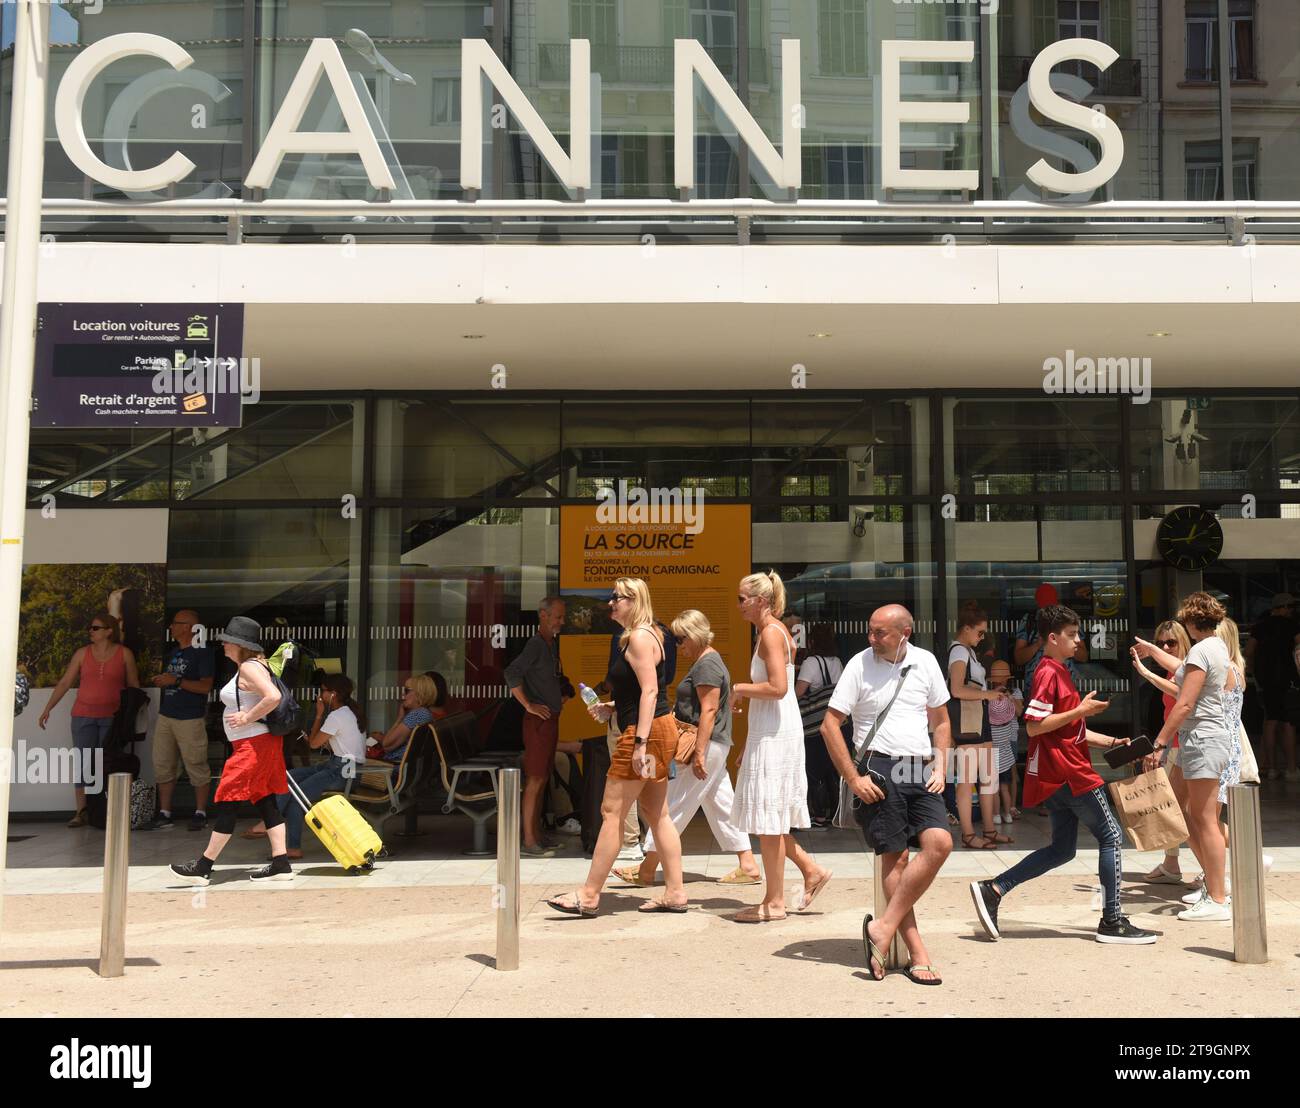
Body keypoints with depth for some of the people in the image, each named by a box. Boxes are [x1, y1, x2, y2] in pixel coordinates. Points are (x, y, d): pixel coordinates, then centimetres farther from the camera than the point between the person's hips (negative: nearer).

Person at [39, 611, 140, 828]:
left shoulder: (125, 654, 1)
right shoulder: (82, 653, 5)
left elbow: (133, 686, 6)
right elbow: (65, 682, 7)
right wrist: (47, 709, 3)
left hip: (112, 717, -1)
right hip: (84, 716, 1)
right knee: (82, 762, -2)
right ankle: (82, 812, 1)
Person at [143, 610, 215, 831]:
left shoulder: (202, 653, -6)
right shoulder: (173, 653, 18)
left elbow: (206, 686, -15)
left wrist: (176, 681, -19)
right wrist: (159, 682, 6)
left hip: (190, 719, -8)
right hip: (165, 716, 8)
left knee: (196, 767, -2)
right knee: (163, 767, 6)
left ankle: (200, 813, 6)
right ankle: (164, 814, 12)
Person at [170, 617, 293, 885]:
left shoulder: (248, 667, -16)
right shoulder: (254, 666, 16)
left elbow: (273, 697, -30)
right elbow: (268, 696, 27)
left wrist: (247, 718, -21)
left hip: (253, 745, -11)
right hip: (259, 744, 11)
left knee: (226, 802, -4)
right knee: (265, 802, 9)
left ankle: (203, 867, 3)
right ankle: (280, 864, 9)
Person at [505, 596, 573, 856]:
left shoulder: (552, 644, 15)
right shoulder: (536, 644, -15)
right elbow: (511, 673, -28)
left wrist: (564, 693, 19)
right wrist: (528, 705, -23)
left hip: (551, 718, 9)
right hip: (538, 719, -9)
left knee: (542, 779, 13)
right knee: (534, 780, -7)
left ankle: (537, 836, 19)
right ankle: (529, 841, -3)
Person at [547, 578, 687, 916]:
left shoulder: (639, 637, -13)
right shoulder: (645, 635, 19)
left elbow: (650, 690, -22)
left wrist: (641, 742, -26)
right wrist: (611, 708, 15)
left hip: (649, 731, -11)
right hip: (659, 731, 11)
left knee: (612, 812, -6)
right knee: (656, 813, 12)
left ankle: (589, 896, -1)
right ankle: (675, 892, 15)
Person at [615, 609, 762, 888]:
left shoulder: (707, 665, -15)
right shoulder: (708, 661, 17)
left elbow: (709, 710, -21)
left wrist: (699, 752, -23)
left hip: (706, 745, -11)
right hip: (714, 747, 11)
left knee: (674, 805, -4)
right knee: (722, 805, 11)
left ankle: (647, 870, 3)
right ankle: (748, 866, 12)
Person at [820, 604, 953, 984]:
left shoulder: (925, 663, 8)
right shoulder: (860, 664, -3)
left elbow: (941, 721, 19)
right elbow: (829, 726, -4)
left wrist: (940, 768, 6)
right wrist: (853, 779, -9)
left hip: (920, 772, 4)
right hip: (878, 770, -4)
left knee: (940, 842, -14)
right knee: (895, 856, -5)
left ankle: (885, 926, -7)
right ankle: (916, 952, 1)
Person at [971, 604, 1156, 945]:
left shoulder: (1058, 672, 20)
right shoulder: (1049, 673, -12)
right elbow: (1034, 725, -21)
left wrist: (1110, 741, 15)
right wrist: (1081, 710, -18)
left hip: (1056, 775, 10)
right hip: (1068, 773, -10)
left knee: (1062, 849, 11)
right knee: (1111, 836, 0)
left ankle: (992, 891, 5)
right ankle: (1112, 921, 7)